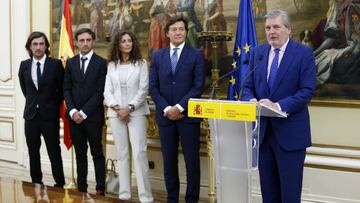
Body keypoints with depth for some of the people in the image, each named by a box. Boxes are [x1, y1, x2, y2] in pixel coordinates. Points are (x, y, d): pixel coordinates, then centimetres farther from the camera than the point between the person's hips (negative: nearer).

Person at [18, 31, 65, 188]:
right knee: (33, 152, 11)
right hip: (31, 114, 4)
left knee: (54, 152, 1)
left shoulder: (56, 64, -8)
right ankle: (36, 184, 21)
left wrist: (54, 105, 7)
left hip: (50, 115, -4)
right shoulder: (24, 65, 3)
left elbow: (62, 88, 3)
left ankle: (60, 184, 8)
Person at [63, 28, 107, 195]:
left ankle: (100, 189, 10)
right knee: (80, 153, 10)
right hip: (74, 116, 4)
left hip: (93, 116, -4)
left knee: (97, 153, 4)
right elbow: (66, 89, 7)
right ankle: (81, 188, 18)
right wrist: (72, 111, -7)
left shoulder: (101, 63, -3)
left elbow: (100, 92, -8)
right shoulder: (70, 63, 10)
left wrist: (84, 112, -13)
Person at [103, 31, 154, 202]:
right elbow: (107, 91, 7)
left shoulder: (141, 63, 3)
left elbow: (143, 89, -3)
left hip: (136, 113, -3)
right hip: (116, 113, 3)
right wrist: (116, 108, -9)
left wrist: (129, 108, -12)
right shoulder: (111, 65, 11)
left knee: (139, 152, -10)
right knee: (122, 153, 6)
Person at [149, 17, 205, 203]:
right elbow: (153, 87, 5)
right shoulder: (158, 56, 10)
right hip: (165, 115, 3)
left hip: (188, 116, -2)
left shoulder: (196, 55, 1)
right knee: (169, 161, 8)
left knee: (192, 161, 2)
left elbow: (198, 86, -6)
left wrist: (179, 107, -14)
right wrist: (166, 109, -8)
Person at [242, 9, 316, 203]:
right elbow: (248, 86, 11)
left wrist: (279, 106, -23)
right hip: (263, 130, 4)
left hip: (290, 131, -4)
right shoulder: (257, 52, 10)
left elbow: (307, 90, -12)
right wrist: (251, 100, -12)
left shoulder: (304, 53, -5)